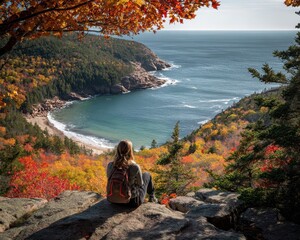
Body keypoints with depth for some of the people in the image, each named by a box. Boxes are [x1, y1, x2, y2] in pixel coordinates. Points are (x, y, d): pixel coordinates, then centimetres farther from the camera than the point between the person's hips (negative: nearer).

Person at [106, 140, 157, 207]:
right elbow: (140, 184, -10)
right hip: (133, 201, -3)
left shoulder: (110, 165, -19)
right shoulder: (135, 167, -29)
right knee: (147, 174, 24)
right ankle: (152, 197, 49)